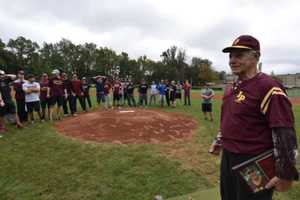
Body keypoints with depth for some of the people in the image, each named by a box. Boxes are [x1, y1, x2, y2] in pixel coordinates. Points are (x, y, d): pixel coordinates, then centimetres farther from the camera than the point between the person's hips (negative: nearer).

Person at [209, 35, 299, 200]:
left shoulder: (269, 88, -20)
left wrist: (286, 174, -18)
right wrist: (219, 141, 22)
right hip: (227, 156, 8)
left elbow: (285, 133, -21)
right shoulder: (231, 87, 7)